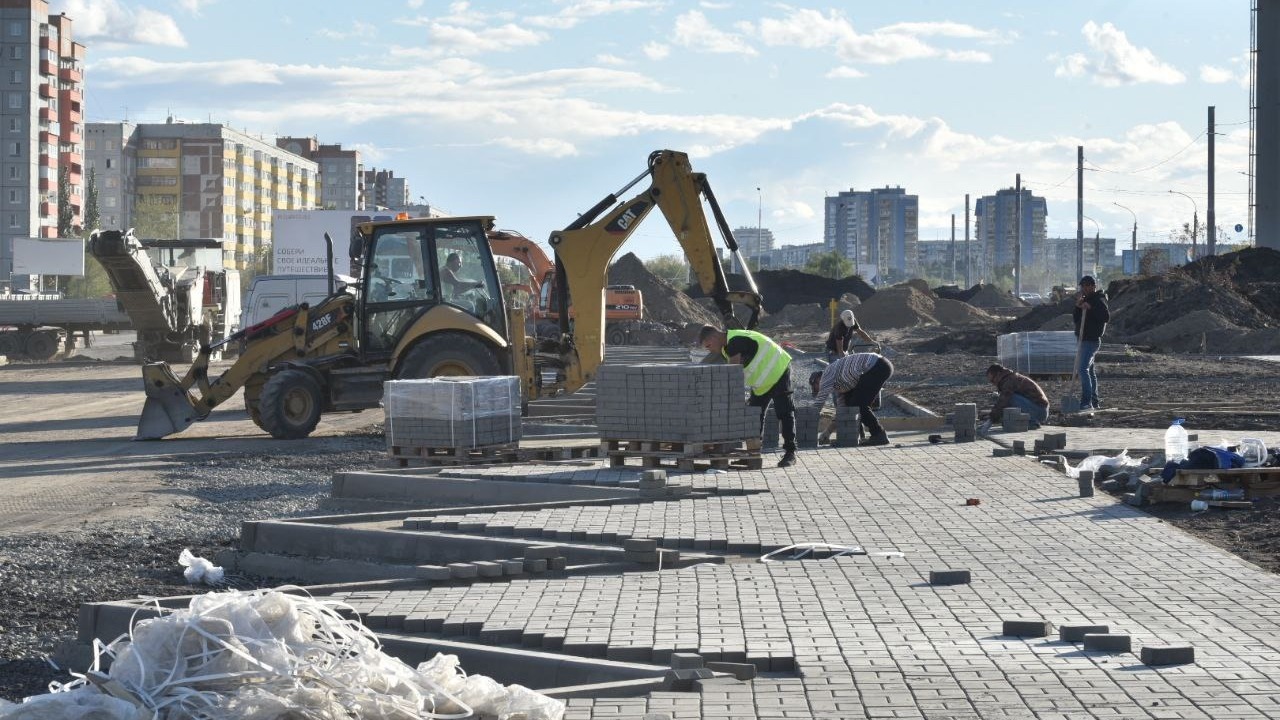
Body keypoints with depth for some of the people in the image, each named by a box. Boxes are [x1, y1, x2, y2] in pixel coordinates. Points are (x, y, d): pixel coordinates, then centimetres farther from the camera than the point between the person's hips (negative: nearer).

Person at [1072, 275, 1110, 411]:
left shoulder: (1098, 300, -9)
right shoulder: (1086, 299, 17)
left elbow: (1106, 317, -22)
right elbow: (1075, 318, 12)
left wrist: (1090, 308, -27)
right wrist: (1077, 306, -6)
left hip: (1091, 340, -10)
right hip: (1083, 339, 10)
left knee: (1083, 369, -19)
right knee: (1089, 370, 14)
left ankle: (1086, 402, -24)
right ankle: (1094, 402, 22)